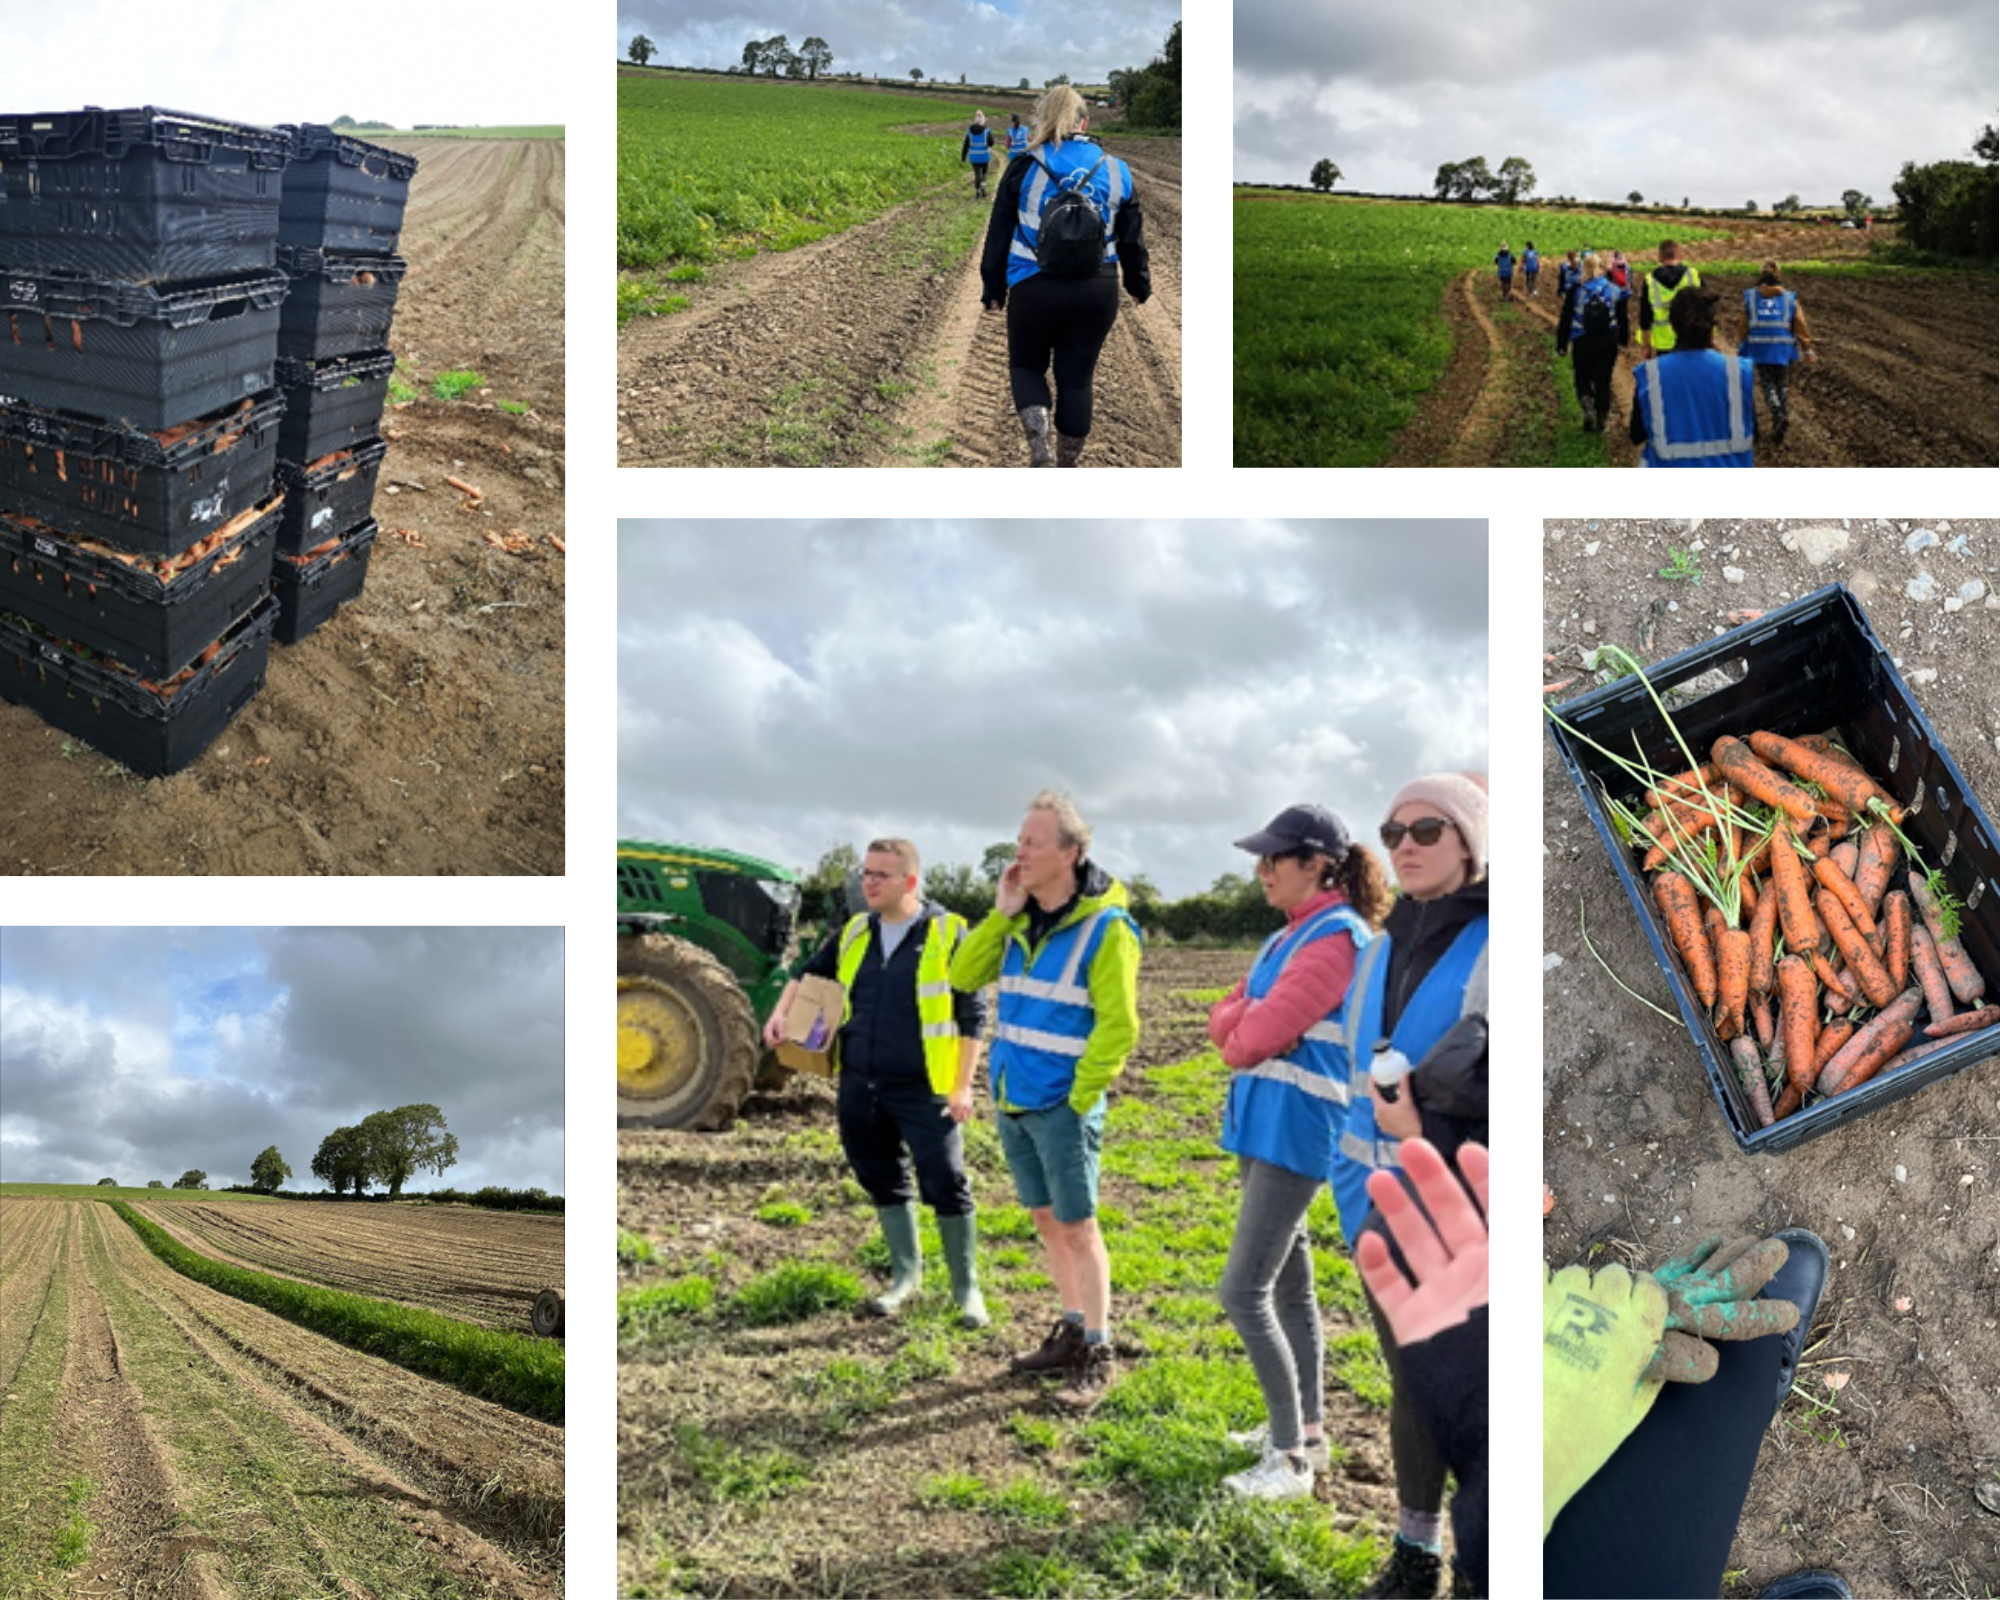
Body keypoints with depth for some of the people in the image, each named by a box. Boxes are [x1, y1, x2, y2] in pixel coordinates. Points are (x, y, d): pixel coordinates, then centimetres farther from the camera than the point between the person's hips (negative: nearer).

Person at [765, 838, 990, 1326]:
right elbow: (810, 973, 25)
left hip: (924, 1089, -5)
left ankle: (967, 1288, 9)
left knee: (945, 1185, -4)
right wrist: (782, 1011, 5)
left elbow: (972, 1015, -6)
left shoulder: (947, 933, -7)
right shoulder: (855, 933, 9)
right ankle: (906, 1273, 31)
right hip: (861, 1085, 5)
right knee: (883, 1180, 15)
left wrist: (963, 1086, -10)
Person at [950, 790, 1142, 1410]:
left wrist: (1080, 1096, -16)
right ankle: (1072, 1332, 28)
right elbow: (963, 976, 5)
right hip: (1013, 1099, 7)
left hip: (1062, 1104, -7)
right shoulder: (1022, 922, 7)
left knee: (1075, 1225, -2)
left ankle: (1097, 1355, 7)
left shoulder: (1105, 927, -14)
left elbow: (1118, 1026, -16)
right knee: (1046, 1219, 16)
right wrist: (1001, 914, -5)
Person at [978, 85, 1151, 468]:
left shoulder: (1025, 167, -3)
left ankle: (1039, 446, -8)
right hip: (1098, 292, 2)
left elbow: (999, 233, 2)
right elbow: (1132, 239, 12)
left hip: (1034, 291, -2)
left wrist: (993, 288, 11)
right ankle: (1068, 462, 18)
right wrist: (1139, 285, 25)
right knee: (1077, 377, 12)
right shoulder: (1116, 171, 4)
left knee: (1026, 365, 16)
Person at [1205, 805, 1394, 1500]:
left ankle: (1291, 1459, -5)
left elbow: (1257, 1038, -18)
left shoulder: (1336, 939, -16)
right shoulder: (1290, 935, 14)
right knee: (1288, 1285, 16)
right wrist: (1248, 1025, -7)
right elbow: (1225, 1022, 12)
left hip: (1296, 1134, -10)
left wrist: (1247, 1033, 1)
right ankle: (1306, 1429, 26)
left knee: (1244, 1293, -11)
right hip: (1264, 1129, 10)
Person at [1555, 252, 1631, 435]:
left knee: (1583, 377, 14)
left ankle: (1587, 406, -11)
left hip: (1582, 344, -1)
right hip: (1608, 343, 1)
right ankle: (1600, 419, 9)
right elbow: (1623, 319, 8)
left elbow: (1565, 319, -2)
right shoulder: (1614, 290, 0)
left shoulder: (1575, 290, -6)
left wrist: (1561, 344, 4)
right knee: (1603, 381, 9)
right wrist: (1624, 340, 20)